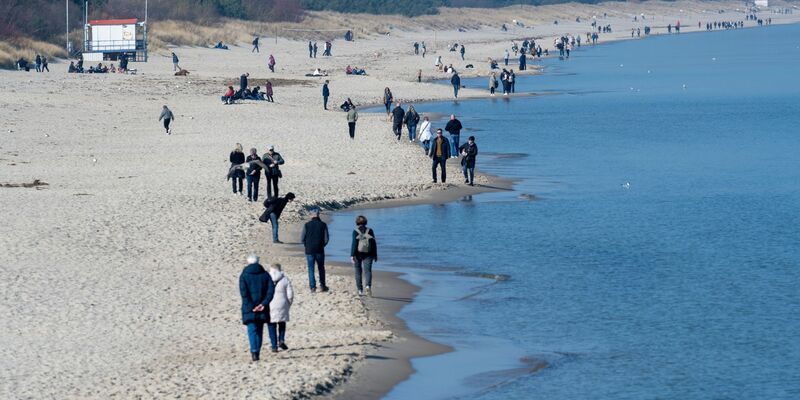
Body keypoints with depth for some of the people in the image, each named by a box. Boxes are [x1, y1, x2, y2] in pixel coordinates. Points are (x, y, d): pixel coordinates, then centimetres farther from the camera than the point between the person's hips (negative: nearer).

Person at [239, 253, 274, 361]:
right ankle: (257, 352, 17)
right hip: (262, 308, 3)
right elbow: (271, 290, -5)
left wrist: (251, 306, -12)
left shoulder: (244, 275, -2)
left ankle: (254, 351, -23)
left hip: (249, 308, -3)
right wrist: (264, 304, -10)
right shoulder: (265, 274, 6)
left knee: (252, 330, -6)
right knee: (259, 330, 14)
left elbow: (243, 292, -13)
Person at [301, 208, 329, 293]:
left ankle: (313, 287, 3)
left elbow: (302, 239, -5)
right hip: (319, 251, 1)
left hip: (309, 250, -1)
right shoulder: (323, 225, -5)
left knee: (311, 269, 7)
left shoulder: (307, 225, -6)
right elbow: (326, 239, -5)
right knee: (321, 269, 15)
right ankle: (322, 286, 14)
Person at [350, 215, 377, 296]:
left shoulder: (355, 231, -6)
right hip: (368, 254, 1)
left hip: (358, 253, -1)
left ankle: (360, 290, 17)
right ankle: (368, 286, -31)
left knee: (358, 272, 13)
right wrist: (375, 255, 10)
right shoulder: (370, 231, 2)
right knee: (367, 271, -5)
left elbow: (354, 243, -13)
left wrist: (352, 255, -14)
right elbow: (374, 243, 2)